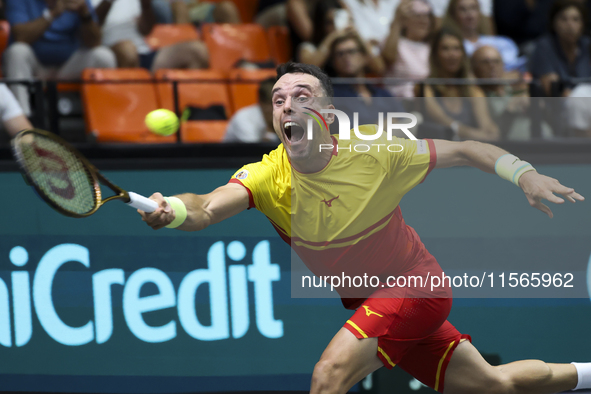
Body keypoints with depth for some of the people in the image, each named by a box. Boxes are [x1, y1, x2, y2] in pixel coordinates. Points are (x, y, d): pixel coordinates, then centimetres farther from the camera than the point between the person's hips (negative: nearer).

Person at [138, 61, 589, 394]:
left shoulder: (374, 151, -21)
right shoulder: (267, 177, -18)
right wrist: (170, 209, -60)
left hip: (416, 284, -3)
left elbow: (463, 151, -9)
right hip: (361, 300, 3)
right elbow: (207, 208, -37)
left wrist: (525, 174, -23)